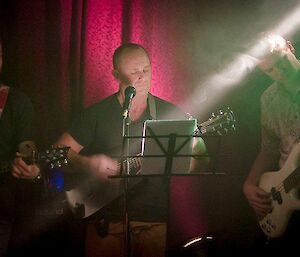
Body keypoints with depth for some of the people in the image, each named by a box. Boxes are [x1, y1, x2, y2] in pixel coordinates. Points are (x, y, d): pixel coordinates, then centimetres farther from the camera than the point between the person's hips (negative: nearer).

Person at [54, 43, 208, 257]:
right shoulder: (96, 114, 4)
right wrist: (87, 164, -13)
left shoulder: (171, 113, 6)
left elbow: (201, 161, 6)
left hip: (156, 222, 1)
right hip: (107, 222, 0)